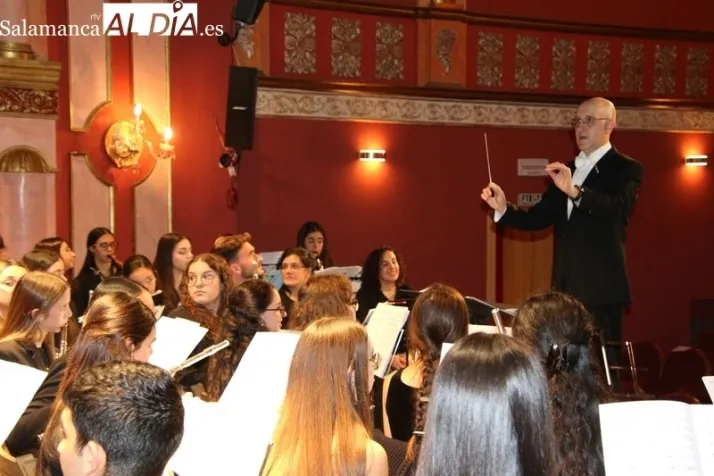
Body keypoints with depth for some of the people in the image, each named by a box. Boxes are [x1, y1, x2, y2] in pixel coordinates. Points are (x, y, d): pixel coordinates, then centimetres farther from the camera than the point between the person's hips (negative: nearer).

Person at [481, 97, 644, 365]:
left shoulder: (626, 169, -3)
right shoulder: (565, 170, 16)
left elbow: (619, 208, -23)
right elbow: (537, 219, 12)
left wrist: (574, 191, -37)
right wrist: (503, 209, -6)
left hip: (600, 287, -6)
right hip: (566, 286, 6)